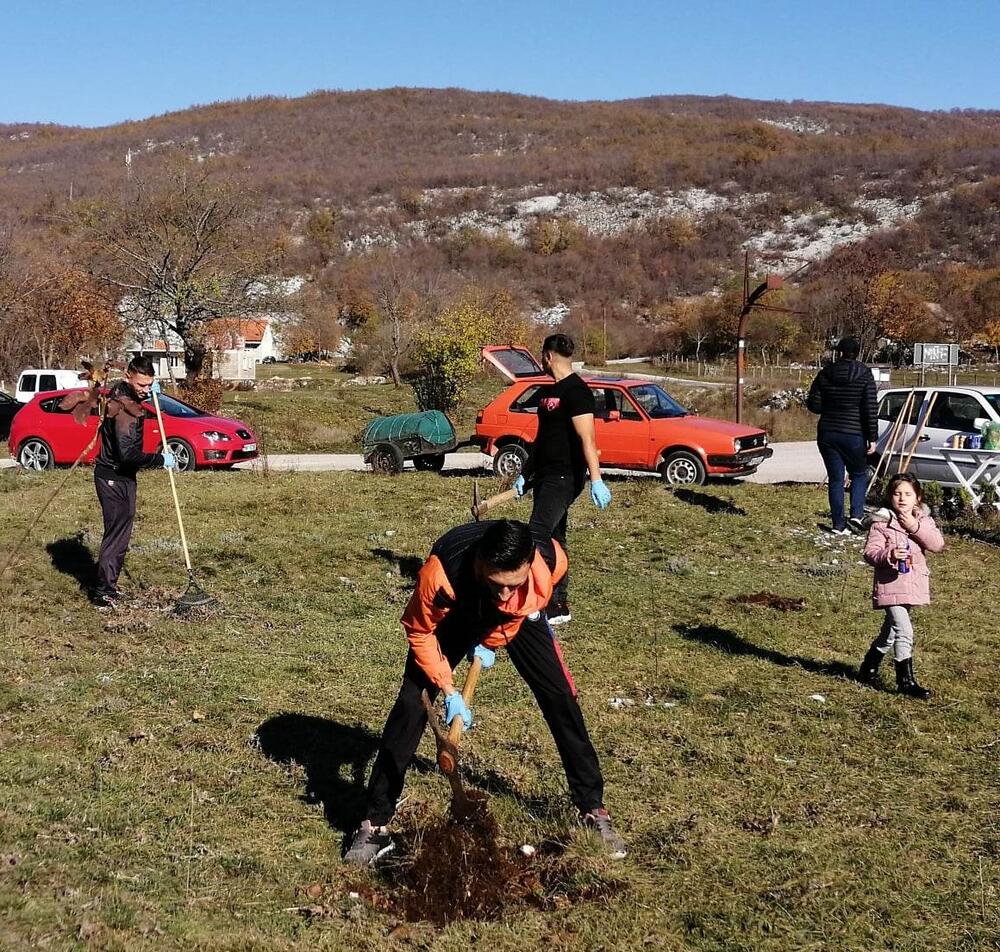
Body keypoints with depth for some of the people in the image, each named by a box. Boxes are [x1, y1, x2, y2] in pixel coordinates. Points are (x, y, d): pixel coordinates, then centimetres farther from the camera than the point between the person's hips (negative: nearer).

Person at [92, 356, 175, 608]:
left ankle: (107, 584, 25)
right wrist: (160, 459, -22)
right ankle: (104, 592, -4)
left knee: (119, 530, 17)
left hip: (119, 476, 10)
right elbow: (128, 454, -33)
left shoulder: (121, 391, 3)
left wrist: (149, 393, 13)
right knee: (118, 532, -7)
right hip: (115, 478, -10)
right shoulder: (124, 410, -27)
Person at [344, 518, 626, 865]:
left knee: (560, 697, -6)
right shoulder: (442, 571, -44)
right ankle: (375, 823, -1)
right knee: (412, 703, -11)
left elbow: (527, 603, -9)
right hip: (455, 615, -1)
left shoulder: (550, 561, -38)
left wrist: (493, 640, -7)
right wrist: (449, 690, -25)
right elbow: (418, 631, -23)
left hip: (518, 616, 2)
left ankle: (593, 810, 10)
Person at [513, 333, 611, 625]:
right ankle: (558, 606, 17)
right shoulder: (550, 391, 16)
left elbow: (587, 438, -22)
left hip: (564, 477, -10)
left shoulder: (575, 390, -14)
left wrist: (596, 480, -28)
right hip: (545, 476, 10)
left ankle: (555, 607, -14)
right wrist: (524, 475, 25)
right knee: (553, 539, 11)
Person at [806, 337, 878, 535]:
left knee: (835, 479, 8)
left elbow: (813, 405, 1)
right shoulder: (864, 375, -6)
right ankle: (856, 515, 1)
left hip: (827, 434, 2)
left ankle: (839, 525, 8)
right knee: (859, 474, 17)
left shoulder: (825, 374, 0)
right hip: (854, 435, -2)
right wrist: (872, 438, -6)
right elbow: (871, 409, -10)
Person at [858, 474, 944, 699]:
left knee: (891, 631, 18)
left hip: (913, 585, 6)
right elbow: (870, 553, -13)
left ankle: (868, 669, 36)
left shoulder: (923, 520, 6)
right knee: (904, 631, -14)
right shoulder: (881, 522, -8)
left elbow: (937, 544, -9)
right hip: (890, 585, -6)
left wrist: (915, 527, -20)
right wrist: (889, 555, -31)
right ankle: (906, 681, -6)